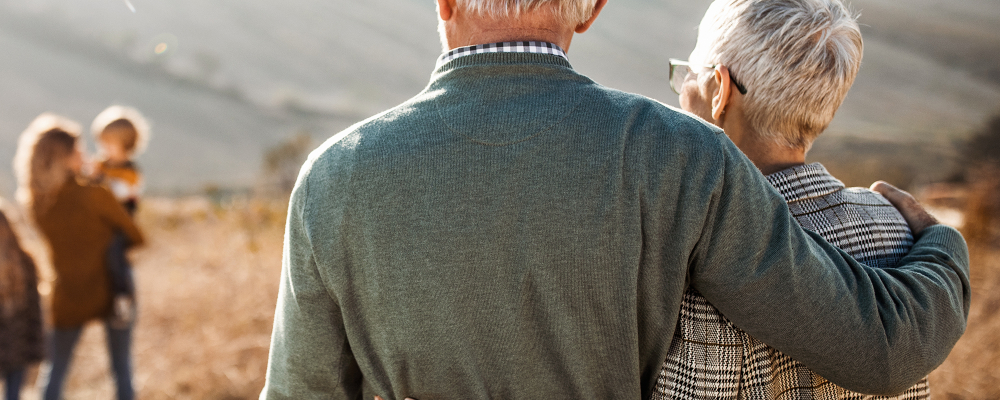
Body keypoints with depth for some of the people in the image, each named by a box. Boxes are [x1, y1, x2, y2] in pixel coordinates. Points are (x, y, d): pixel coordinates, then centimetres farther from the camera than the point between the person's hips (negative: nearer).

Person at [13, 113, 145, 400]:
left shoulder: (32, 201, -9)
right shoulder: (96, 196, -23)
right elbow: (135, 237, -11)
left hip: (68, 298, 3)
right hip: (112, 292, -3)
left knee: (54, 373, 16)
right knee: (122, 369, 14)